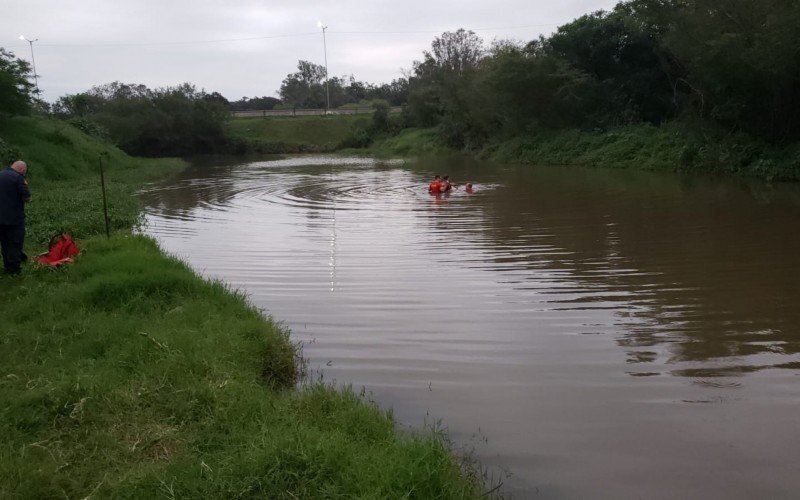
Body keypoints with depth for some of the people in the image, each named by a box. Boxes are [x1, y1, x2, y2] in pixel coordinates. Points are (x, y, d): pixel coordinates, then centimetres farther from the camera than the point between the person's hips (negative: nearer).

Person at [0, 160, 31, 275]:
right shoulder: (18, 178, -16)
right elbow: (27, 198, -16)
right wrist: (25, 186, -1)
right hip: (14, 218, -7)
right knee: (15, 244, 3)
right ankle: (13, 269, 5)